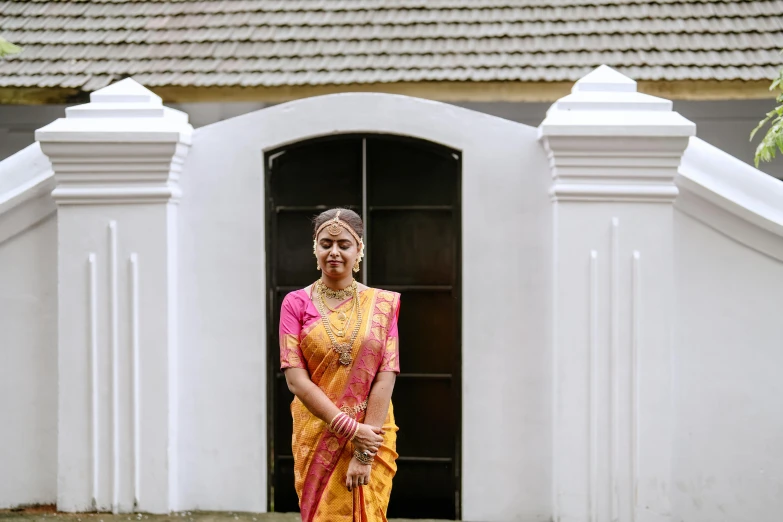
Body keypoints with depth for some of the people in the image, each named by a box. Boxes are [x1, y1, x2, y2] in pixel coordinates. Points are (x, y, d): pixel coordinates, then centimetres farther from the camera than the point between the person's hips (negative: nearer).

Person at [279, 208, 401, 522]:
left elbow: (386, 377, -6)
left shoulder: (383, 304, 1)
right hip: (317, 437, 0)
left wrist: (365, 452, -13)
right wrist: (351, 429, -16)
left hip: (373, 434, 0)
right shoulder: (296, 303, -1)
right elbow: (295, 378, -8)